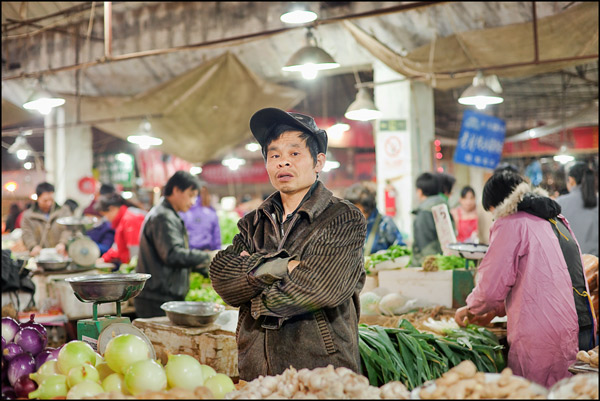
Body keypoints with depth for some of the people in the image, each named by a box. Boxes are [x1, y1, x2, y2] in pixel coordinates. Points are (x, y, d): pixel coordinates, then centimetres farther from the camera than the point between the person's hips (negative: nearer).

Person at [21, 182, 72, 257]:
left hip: (59, 254, 0)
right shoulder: (28, 215, 14)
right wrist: (33, 246, -17)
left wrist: (63, 243, -17)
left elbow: (68, 230, 3)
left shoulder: (64, 211, 15)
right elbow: (27, 234, 4)